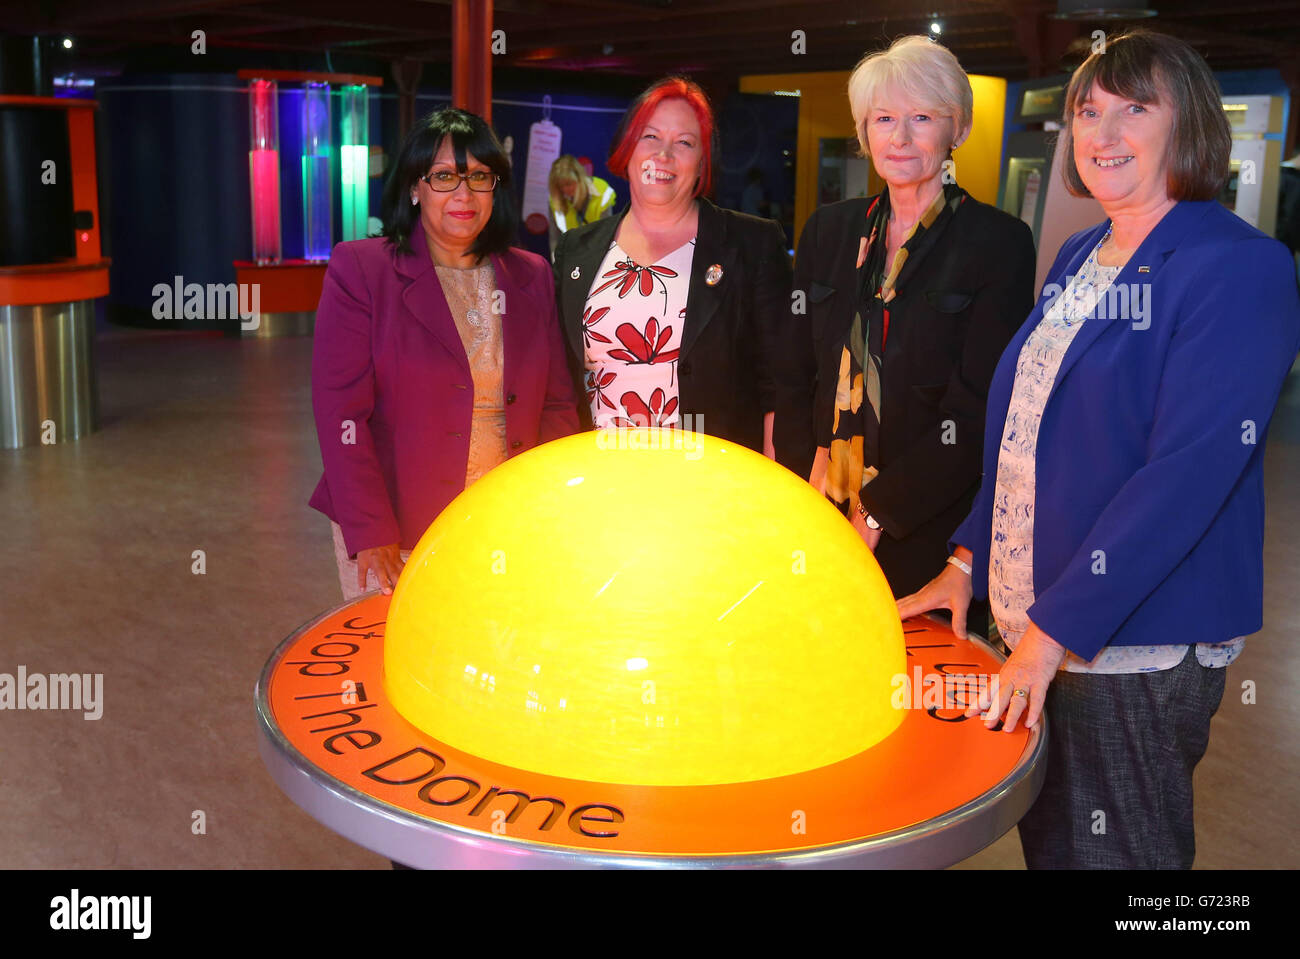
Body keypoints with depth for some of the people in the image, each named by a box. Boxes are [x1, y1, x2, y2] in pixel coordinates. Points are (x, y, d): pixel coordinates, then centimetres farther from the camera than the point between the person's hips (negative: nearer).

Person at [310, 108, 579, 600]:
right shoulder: (359, 269, -4)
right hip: (396, 530, -3)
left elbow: (558, 404, 8)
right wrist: (371, 535, -13)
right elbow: (340, 408, -9)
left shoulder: (531, 277, 7)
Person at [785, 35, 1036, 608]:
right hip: (820, 519, 4)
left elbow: (977, 410, -13)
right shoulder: (828, 229, 7)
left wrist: (877, 514, -16)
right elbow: (798, 373, 9)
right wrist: (810, 490, -5)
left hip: (931, 530, -3)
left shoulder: (999, 243, -7)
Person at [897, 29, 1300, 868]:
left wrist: (1055, 629, -23)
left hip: (1138, 647, -7)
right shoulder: (1078, 258, 11)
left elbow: (1188, 472, -22)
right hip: (1037, 625, 7)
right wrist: (969, 560, 10)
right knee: (1045, 846, 20)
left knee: (1112, 855, 8)